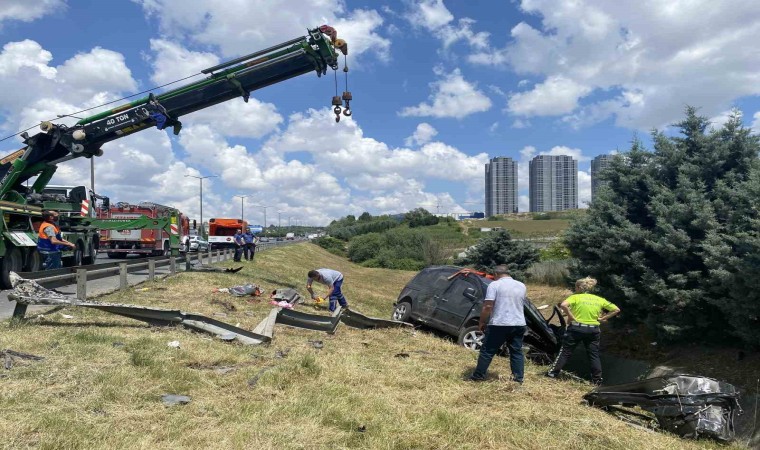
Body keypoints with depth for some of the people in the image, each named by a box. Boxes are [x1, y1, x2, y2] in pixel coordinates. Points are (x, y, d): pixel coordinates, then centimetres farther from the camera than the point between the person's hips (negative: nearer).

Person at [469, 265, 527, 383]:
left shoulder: (494, 285, -6)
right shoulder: (522, 286, 12)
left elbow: (487, 306, -11)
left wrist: (482, 322, -2)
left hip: (499, 324, -5)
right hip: (519, 324, 5)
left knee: (487, 351, 5)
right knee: (517, 352, 14)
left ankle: (478, 376, 11)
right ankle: (518, 378, 14)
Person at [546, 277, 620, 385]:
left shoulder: (576, 297, -3)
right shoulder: (599, 299, 10)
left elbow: (563, 305, -22)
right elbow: (616, 310, 12)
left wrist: (571, 317, -11)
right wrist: (601, 318, 7)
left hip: (576, 328, -3)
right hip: (593, 330, 3)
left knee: (565, 351, 4)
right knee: (594, 354, 12)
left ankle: (553, 373, 5)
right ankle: (597, 379, 12)